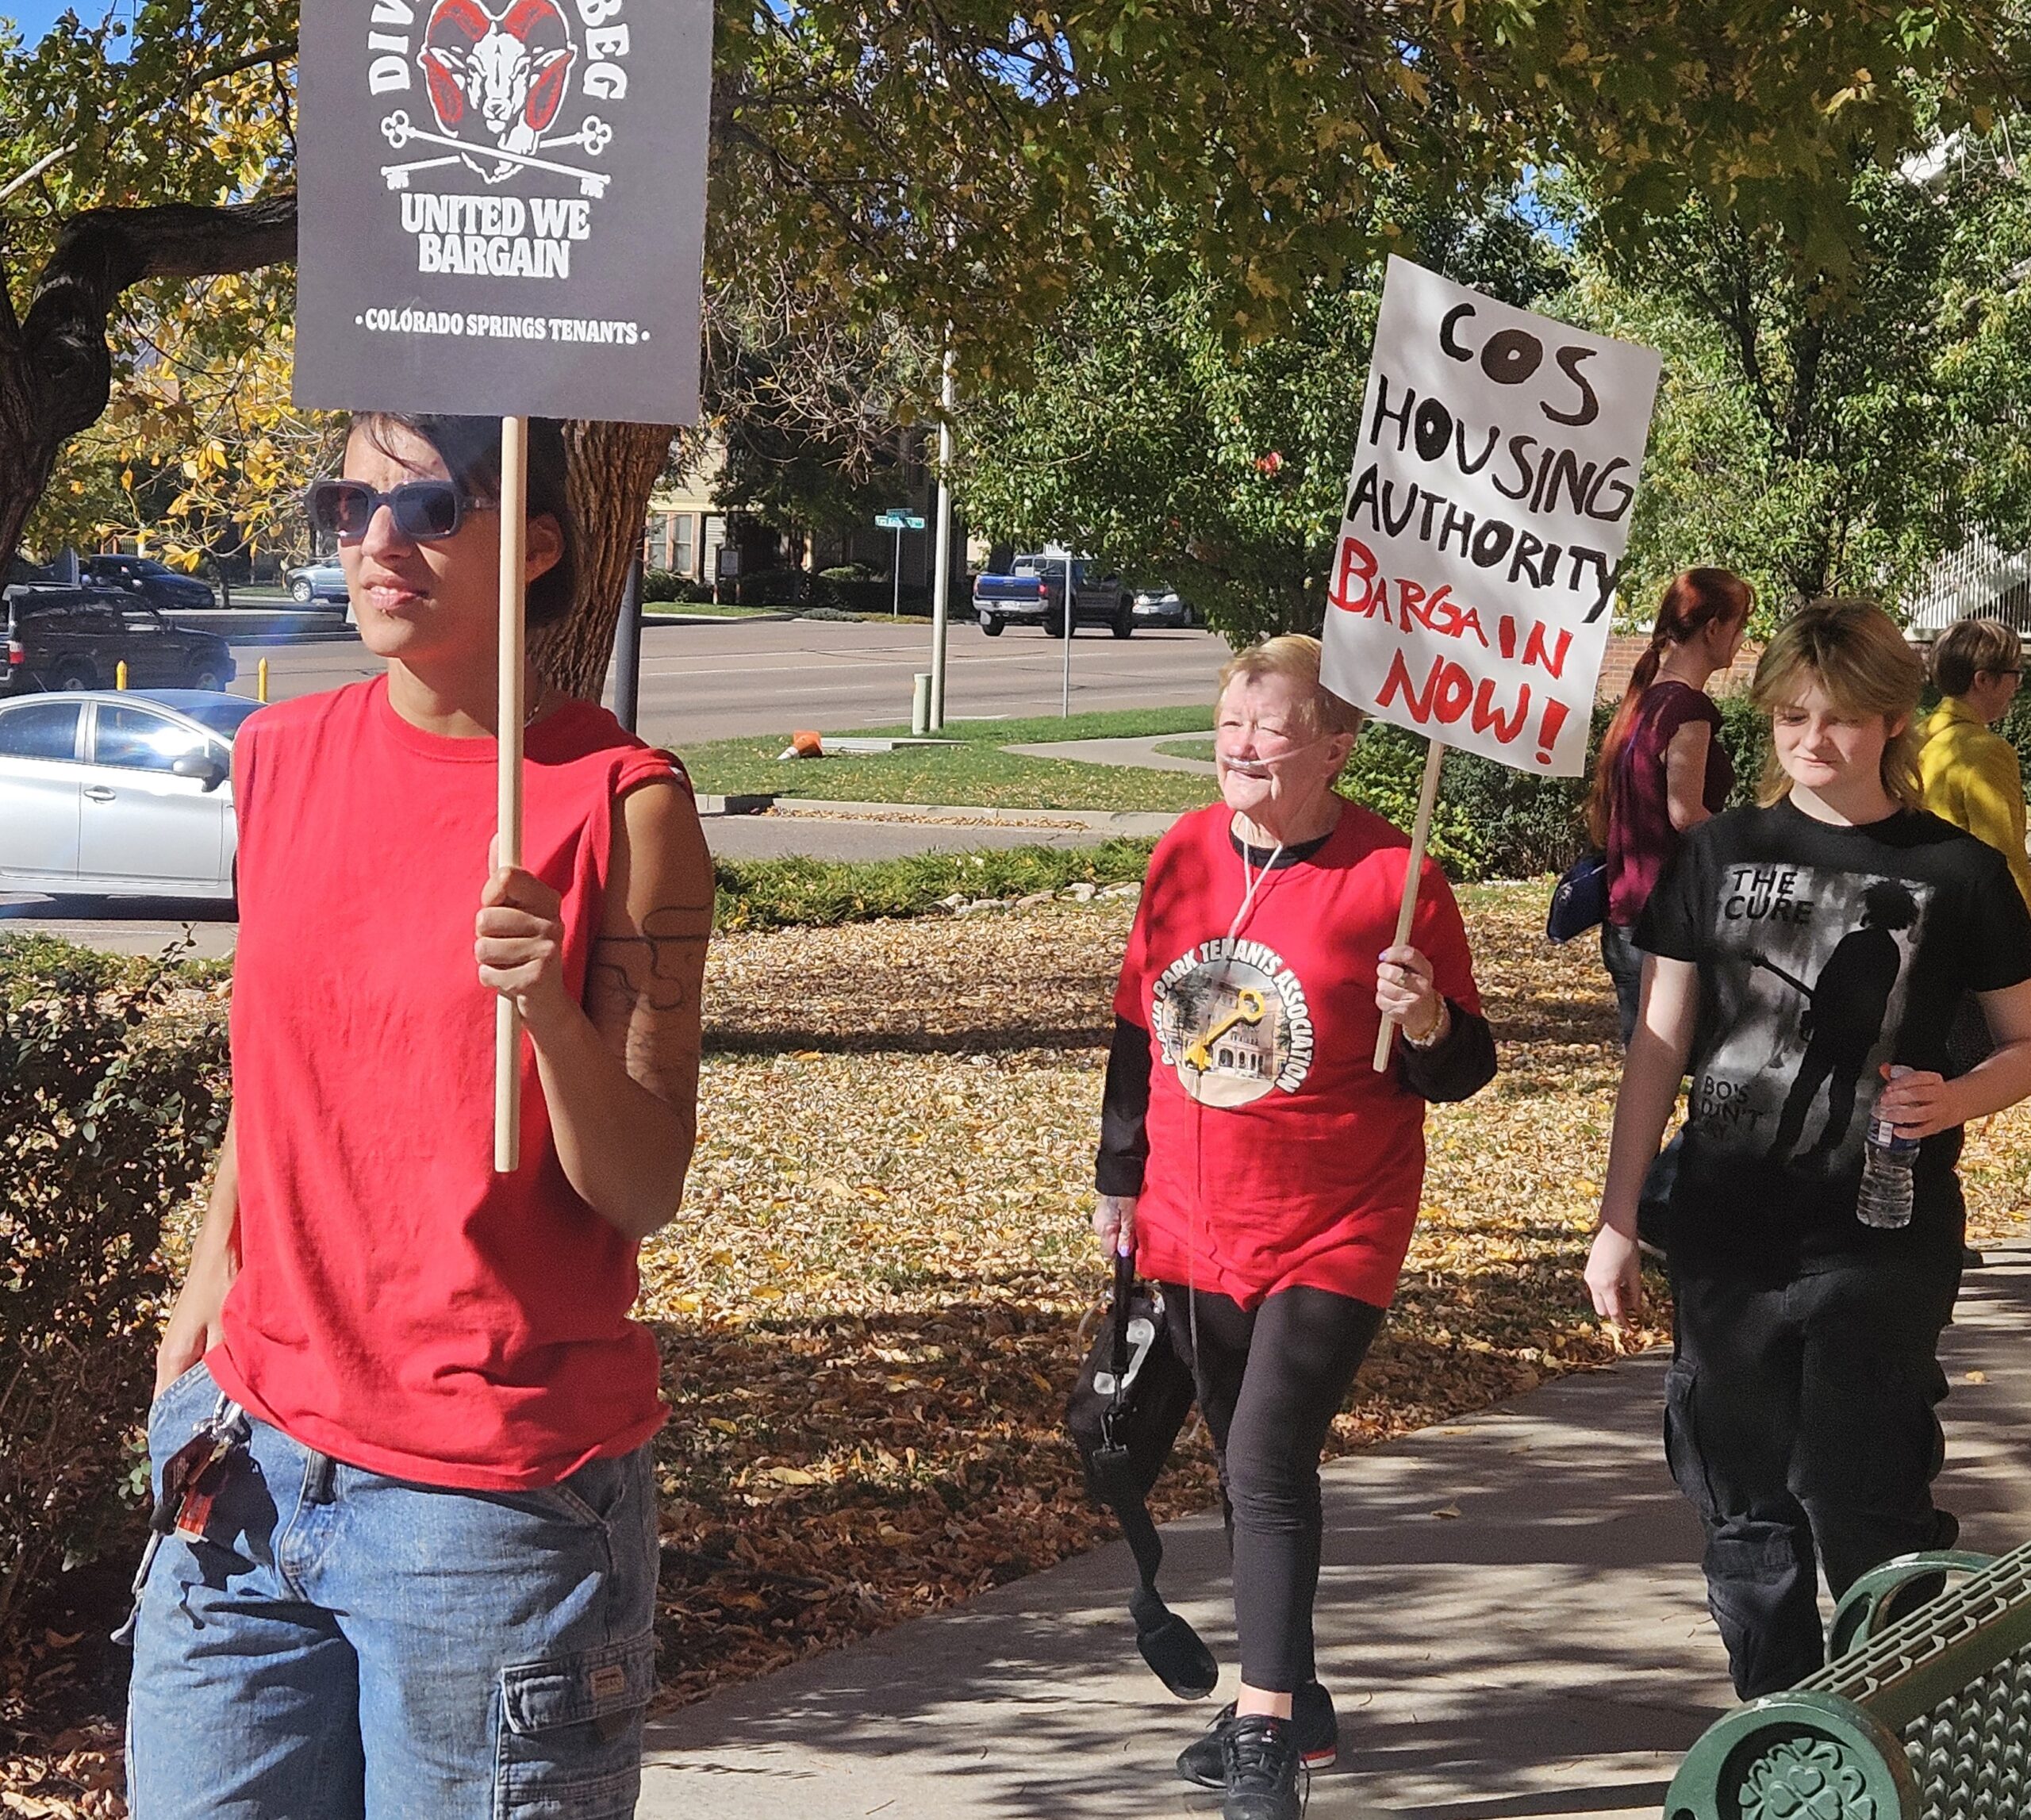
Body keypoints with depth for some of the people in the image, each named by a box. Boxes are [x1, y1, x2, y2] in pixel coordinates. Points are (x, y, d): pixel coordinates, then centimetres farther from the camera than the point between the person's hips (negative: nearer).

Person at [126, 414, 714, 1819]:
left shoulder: (619, 800, -8)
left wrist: (550, 1012, -26)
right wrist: (205, 1298, 15)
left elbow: (645, 1195, -10)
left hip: (495, 1494, -5)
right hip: (257, 1465, 5)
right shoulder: (284, 756, 7)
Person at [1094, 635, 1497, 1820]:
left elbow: (1462, 1069, -7)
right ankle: (1293, 1703, 31)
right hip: (1193, 1231, 6)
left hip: (1332, 1236, -6)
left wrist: (1427, 1024, -29)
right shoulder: (1185, 855, 3)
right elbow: (1140, 1028, 14)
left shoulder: (1392, 876, -12)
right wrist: (1121, 1179, 16)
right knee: (1249, 1470, 15)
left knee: (1269, 1464, -14)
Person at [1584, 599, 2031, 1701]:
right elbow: (1658, 1048, 7)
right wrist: (1616, 1221, 4)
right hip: (1728, 1236, 3)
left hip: (1881, 1246, -3)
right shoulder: (1721, 855, 5)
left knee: (1864, 1507, -5)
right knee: (1746, 1507, 10)